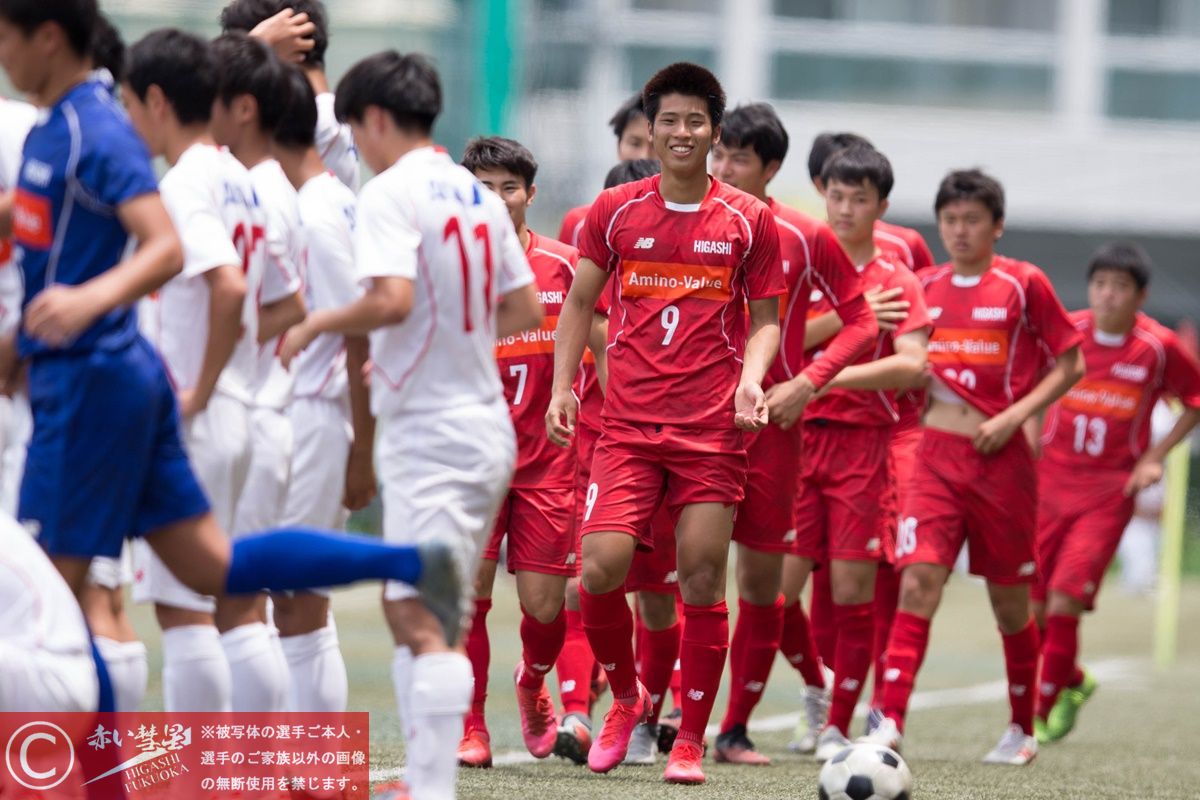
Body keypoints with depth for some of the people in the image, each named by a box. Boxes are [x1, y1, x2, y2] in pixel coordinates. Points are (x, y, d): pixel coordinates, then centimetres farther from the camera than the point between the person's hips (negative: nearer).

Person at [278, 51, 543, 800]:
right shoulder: (477, 196, 14)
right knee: (409, 608, 16)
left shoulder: (393, 192, -11)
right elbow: (526, 310, 18)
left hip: (429, 431, -9)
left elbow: (392, 298, -24)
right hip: (484, 423, 9)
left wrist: (316, 324, -8)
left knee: (422, 618, -13)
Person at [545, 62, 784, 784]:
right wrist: (563, 386, 5)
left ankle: (691, 742, 10)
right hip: (628, 423, 1)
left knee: (702, 582, -2)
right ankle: (627, 699, 15)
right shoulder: (615, 211, 7)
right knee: (601, 567, -12)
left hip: (715, 428, -1)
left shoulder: (749, 220, 4)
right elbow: (581, 302, 16)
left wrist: (752, 377, -9)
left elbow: (766, 318, 10)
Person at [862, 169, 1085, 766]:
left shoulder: (1022, 284, -2)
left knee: (1010, 600, 7)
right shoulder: (925, 287, 9)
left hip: (1000, 459, -2)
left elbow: (1069, 363, 0)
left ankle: (1022, 730, 25)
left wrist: (1015, 415, -11)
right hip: (935, 455, 2)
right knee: (918, 582, -15)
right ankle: (890, 723, -22)